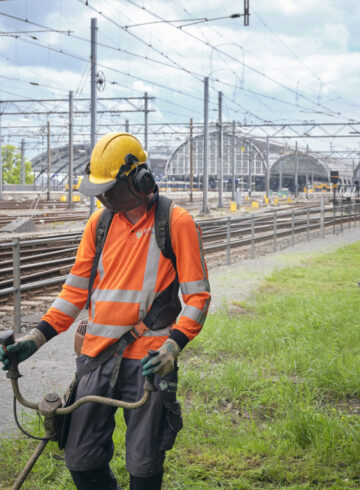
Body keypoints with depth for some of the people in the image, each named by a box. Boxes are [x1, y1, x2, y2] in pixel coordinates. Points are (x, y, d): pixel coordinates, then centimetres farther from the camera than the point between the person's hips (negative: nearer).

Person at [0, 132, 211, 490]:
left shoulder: (177, 223, -5)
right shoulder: (99, 222, 9)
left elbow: (197, 295, -4)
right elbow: (76, 289, 13)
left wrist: (173, 345, -19)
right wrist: (36, 338, 4)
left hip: (147, 361, -4)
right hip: (97, 355, 5)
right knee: (80, 460, 6)